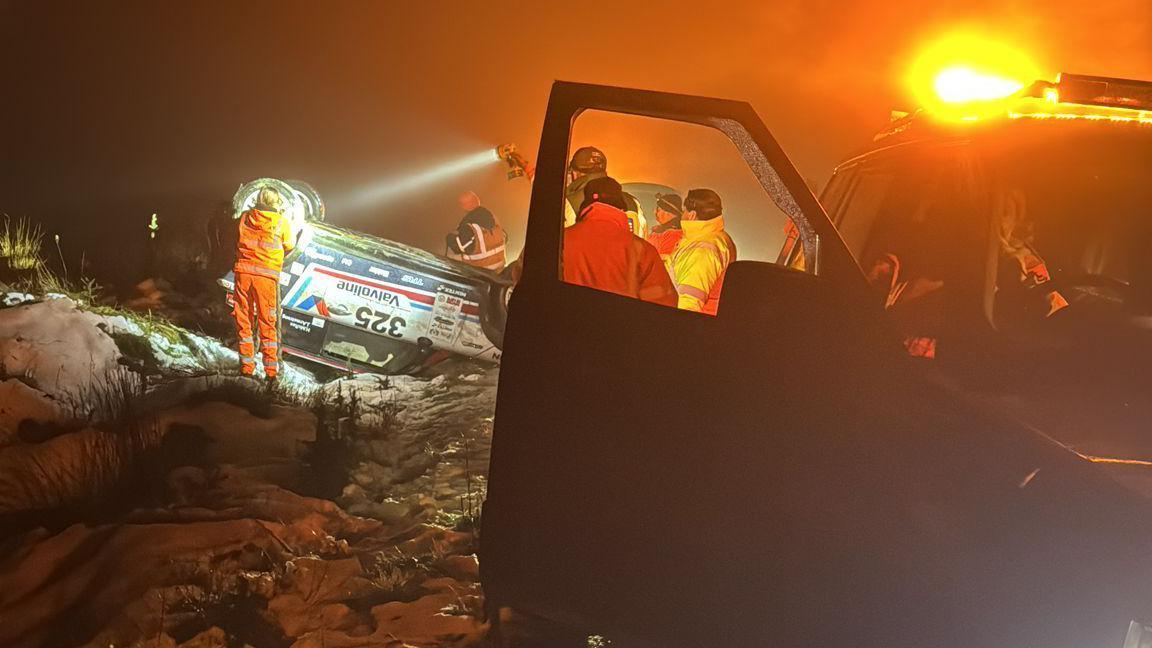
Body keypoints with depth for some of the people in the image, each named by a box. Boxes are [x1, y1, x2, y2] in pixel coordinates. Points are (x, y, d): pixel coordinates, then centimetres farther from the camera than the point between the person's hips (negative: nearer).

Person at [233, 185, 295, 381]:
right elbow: (289, 247, 11)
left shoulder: (245, 217, 8)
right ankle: (271, 371, 5)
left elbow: (237, 242, 17)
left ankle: (246, 367, 12)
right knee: (267, 324, 4)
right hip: (267, 275, -2)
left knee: (244, 320, 10)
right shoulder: (282, 222, 0)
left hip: (243, 271, 2)